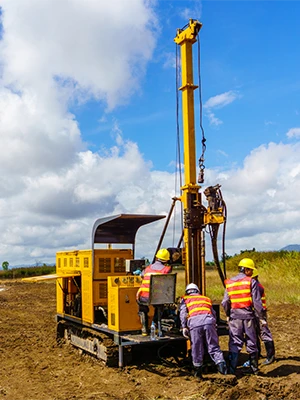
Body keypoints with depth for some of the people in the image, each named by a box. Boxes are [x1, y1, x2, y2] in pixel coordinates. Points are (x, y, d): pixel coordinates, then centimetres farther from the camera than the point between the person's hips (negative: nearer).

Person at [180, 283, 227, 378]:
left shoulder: (185, 299, 26)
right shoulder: (206, 298, 35)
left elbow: (183, 313, 9)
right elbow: (213, 313, 29)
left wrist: (184, 327, 4)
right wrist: (214, 325, 33)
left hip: (194, 322, -2)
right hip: (208, 320, 2)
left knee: (196, 348, 8)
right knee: (213, 346, 7)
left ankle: (198, 371, 15)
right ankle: (220, 363, -11)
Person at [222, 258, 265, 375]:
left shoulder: (229, 283, 6)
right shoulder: (251, 282, -6)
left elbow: (225, 302, 4)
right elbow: (257, 302, -8)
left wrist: (228, 315, 19)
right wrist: (261, 317, 1)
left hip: (235, 316, 2)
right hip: (248, 316, -2)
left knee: (235, 343, 6)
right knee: (251, 343, 11)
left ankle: (231, 369, 0)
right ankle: (254, 369, 21)